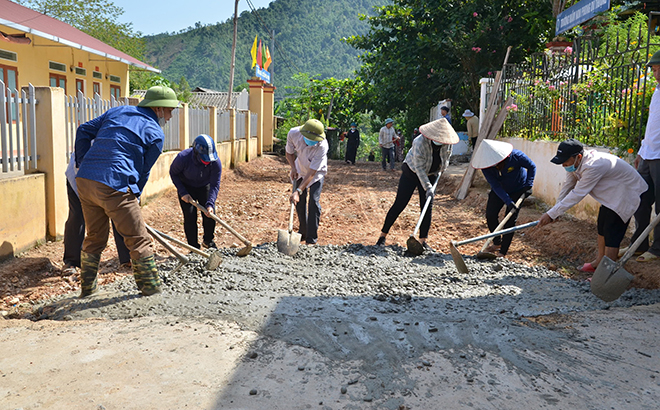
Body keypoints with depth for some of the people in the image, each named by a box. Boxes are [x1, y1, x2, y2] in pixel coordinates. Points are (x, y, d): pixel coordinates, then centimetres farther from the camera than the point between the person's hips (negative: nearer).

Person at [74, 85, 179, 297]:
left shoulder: (118, 111, 19)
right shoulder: (155, 134, 2)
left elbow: (84, 131, 18)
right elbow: (143, 171, 5)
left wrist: (82, 163, 22)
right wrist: (133, 198, 17)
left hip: (84, 181, 7)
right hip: (114, 185, -7)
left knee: (94, 237, 21)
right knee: (138, 238, 6)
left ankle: (87, 287, 30)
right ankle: (151, 287, 15)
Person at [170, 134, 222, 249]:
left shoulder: (216, 162, -29)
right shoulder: (183, 157, -32)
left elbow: (215, 185, -22)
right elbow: (173, 173, -12)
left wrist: (210, 204, -34)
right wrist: (182, 192, -18)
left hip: (204, 187, 2)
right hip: (186, 187, -1)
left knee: (210, 214, -5)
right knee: (190, 217, -9)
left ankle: (208, 241, 21)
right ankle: (194, 247, 4)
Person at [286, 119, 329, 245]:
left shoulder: (322, 145, -38)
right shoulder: (293, 133, -28)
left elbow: (312, 173, -37)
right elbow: (289, 153, -6)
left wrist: (298, 191, -42)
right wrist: (293, 168, -23)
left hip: (317, 173, -4)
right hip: (300, 169, 4)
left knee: (314, 201, -14)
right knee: (299, 201, 5)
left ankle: (312, 239, -7)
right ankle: (303, 233, 24)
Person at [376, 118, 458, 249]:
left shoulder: (447, 143, -13)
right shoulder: (420, 143, -31)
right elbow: (419, 168, -30)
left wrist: (439, 172, 5)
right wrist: (427, 187, -33)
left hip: (430, 175, 5)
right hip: (411, 173, -4)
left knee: (427, 207, -4)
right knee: (399, 204, -7)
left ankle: (423, 241, 4)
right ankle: (383, 235, 3)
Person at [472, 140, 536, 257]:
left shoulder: (516, 156, -31)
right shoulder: (486, 166, -23)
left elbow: (532, 167, -13)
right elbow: (496, 186, -25)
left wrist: (528, 185, -22)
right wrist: (508, 202, -35)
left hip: (518, 189, -3)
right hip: (500, 190, 3)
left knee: (510, 220, -10)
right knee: (490, 214, -8)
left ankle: (502, 252, -4)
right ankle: (497, 243, 16)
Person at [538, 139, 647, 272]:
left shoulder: (593, 166, -37)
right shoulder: (574, 163, -9)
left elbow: (577, 195, -35)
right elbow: (567, 186, 1)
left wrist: (551, 214, -32)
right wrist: (555, 211, -2)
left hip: (627, 192, -9)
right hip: (611, 194, 9)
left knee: (612, 232, -11)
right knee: (602, 226, 17)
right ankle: (599, 261, 32)